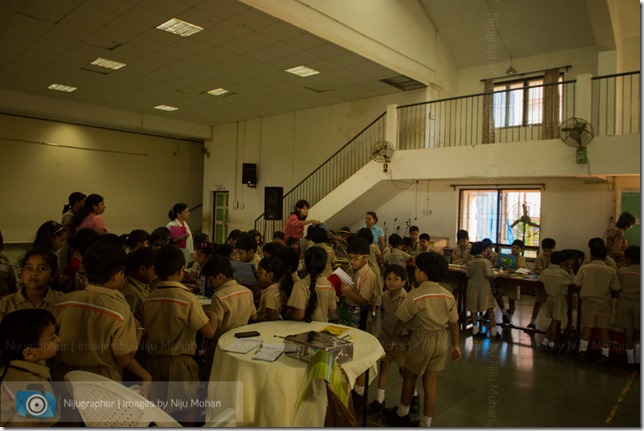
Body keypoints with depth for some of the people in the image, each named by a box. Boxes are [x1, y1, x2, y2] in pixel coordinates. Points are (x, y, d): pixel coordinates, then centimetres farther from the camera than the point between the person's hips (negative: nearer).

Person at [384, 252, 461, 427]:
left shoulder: (415, 295, -19)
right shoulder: (448, 296, -3)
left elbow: (401, 321, -12)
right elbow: (454, 323, 3)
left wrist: (394, 340, 1)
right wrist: (456, 345, 14)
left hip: (421, 340, -4)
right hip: (440, 340, 5)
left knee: (409, 376, 18)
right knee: (431, 383, 13)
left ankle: (402, 414, 37)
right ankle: (426, 423, 23)